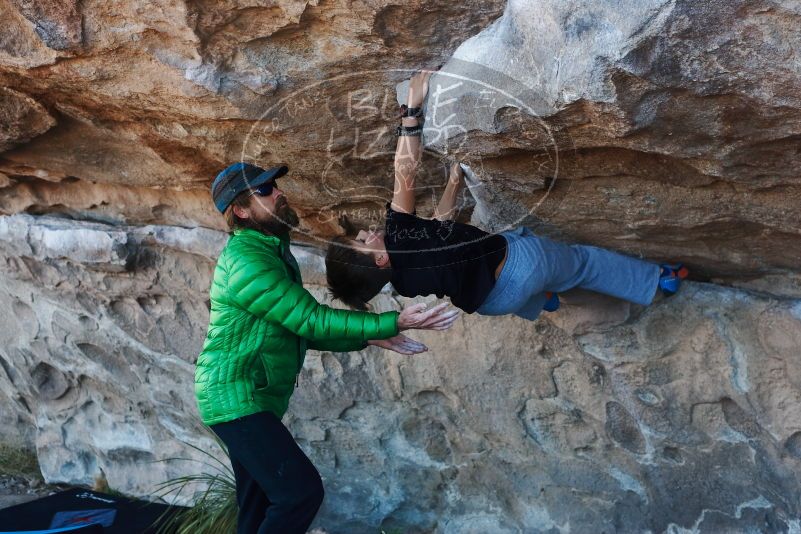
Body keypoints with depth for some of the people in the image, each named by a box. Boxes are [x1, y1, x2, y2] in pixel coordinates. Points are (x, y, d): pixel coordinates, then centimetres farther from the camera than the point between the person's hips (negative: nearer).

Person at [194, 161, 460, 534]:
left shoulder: (271, 255, 12)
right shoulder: (246, 261, -20)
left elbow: (304, 330, 12)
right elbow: (312, 320, -23)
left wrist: (373, 338, 4)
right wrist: (394, 322, -23)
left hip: (252, 399, 10)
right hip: (237, 399, -10)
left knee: (260, 504, 14)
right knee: (301, 490, -14)